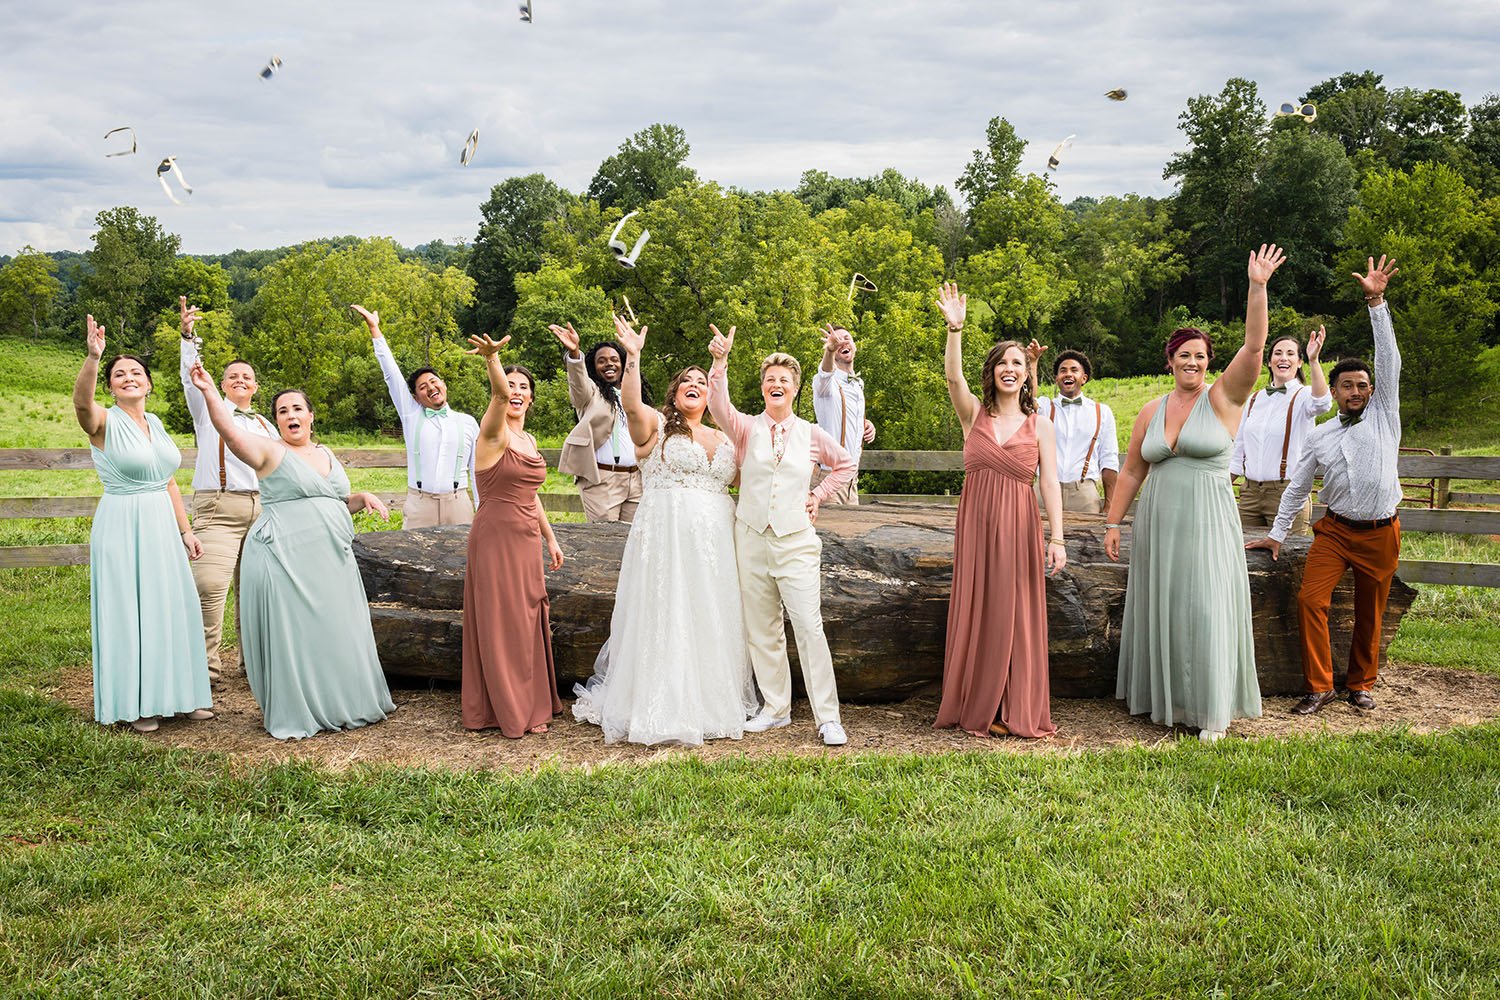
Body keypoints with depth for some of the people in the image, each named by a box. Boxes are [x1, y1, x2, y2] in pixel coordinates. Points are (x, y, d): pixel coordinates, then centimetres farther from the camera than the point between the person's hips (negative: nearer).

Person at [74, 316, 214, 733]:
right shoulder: (104, 422, -8)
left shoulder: (155, 424, 11)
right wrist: (92, 357, -48)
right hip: (122, 527, -6)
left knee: (172, 606, 10)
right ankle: (137, 703, 10)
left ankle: (178, 693, 23)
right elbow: (82, 401, -32)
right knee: (130, 611, 0)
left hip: (160, 526, 6)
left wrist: (185, 530, 14)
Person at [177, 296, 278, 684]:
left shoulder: (266, 426, 22)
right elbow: (190, 376, -5)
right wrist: (188, 337, -20)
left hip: (262, 509, 4)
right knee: (211, 584, -18)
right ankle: (207, 662, -11)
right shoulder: (209, 411, 11)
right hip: (218, 508, -4)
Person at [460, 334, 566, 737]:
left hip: (526, 538, 8)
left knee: (528, 621, 13)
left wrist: (550, 538, 20)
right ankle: (508, 712, 9)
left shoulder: (530, 441, 14)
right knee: (500, 624, 0)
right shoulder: (494, 432, -10)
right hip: (496, 536, -8)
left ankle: (530, 704, 25)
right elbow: (499, 394, -31)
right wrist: (491, 359, -50)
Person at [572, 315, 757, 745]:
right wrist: (633, 357, -31)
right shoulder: (655, 425, 2)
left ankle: (709, 705, 18)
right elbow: (631, 404, -18)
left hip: (714, 544, 5)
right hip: (665, 537, -5)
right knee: (664, 619, -4)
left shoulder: (722, 439, 19)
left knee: (709, 623, 8)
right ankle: (660, 711, 4)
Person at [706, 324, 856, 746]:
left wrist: (818, 497, 9)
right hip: (751, 538, 1)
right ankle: (775, 708, 20)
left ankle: (828, 718, -5)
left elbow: (845, 465, 21)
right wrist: (720, 362, -32)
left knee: (809, 627, -9)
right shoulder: (747, 429, 3)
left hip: (796, 541, -1)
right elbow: (719, 407, -17)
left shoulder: (811, 435, 6)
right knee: (761, 629, 8)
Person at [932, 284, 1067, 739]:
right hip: (976, 522, 1)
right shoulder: (974, 414, 5)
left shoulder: (1040, 426, 5)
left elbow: (1051, 483, -1)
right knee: (976, 612, 4)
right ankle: (977, 708, 15)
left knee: (1017, 616, 2)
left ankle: (1016, 711, 11)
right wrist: (955, 328, -27)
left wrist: (1057, 538, -11)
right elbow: (953, 376, -13)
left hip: (1019, 525, 0)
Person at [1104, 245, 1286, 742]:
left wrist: (1258, 287, -23)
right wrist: (1113, 523, 11)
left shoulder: (1224, 398, -1)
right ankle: (1165, 699, 20)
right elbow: (1131, 472, 14)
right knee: (1160, 610, 7)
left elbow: (1254, 345, -14)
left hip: (1207, 523, -4)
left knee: (1206, 611, -4)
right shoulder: (1151, 411, 9)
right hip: (1157, 523, 4)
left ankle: (1212, 712, 6)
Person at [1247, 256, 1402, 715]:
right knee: (1310, 600, -14)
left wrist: (1377, 302, -14)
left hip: (1380, 534, -1)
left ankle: (1361, 685, 25)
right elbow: (1297, 488, 11)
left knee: (1370, 614, 7)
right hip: (1335, 530, 1)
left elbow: (1389, 360, -7)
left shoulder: (1383, 415, 2)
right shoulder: (1320, 437, 7)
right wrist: (1277, 533, 7)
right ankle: (1320, 685, -5)